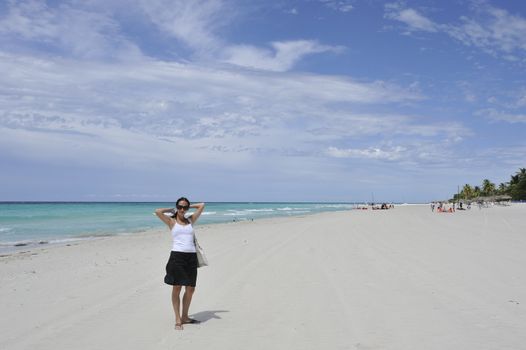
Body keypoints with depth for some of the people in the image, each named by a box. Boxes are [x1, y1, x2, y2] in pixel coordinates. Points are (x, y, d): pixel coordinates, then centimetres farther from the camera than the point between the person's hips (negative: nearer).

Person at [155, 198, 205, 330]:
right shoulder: (172, 221, 8)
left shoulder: (190, 220, 17)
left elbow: (202, 205, 21)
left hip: (191, 256, 4)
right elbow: (157, 211, -5)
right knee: (177, 287, -2)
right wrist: (171, 209, 9)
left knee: (190, 289, 7)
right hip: (177, 256, -4)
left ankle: (185, 317, 22)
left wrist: (189, 206, 25)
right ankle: (178, 319, 7)